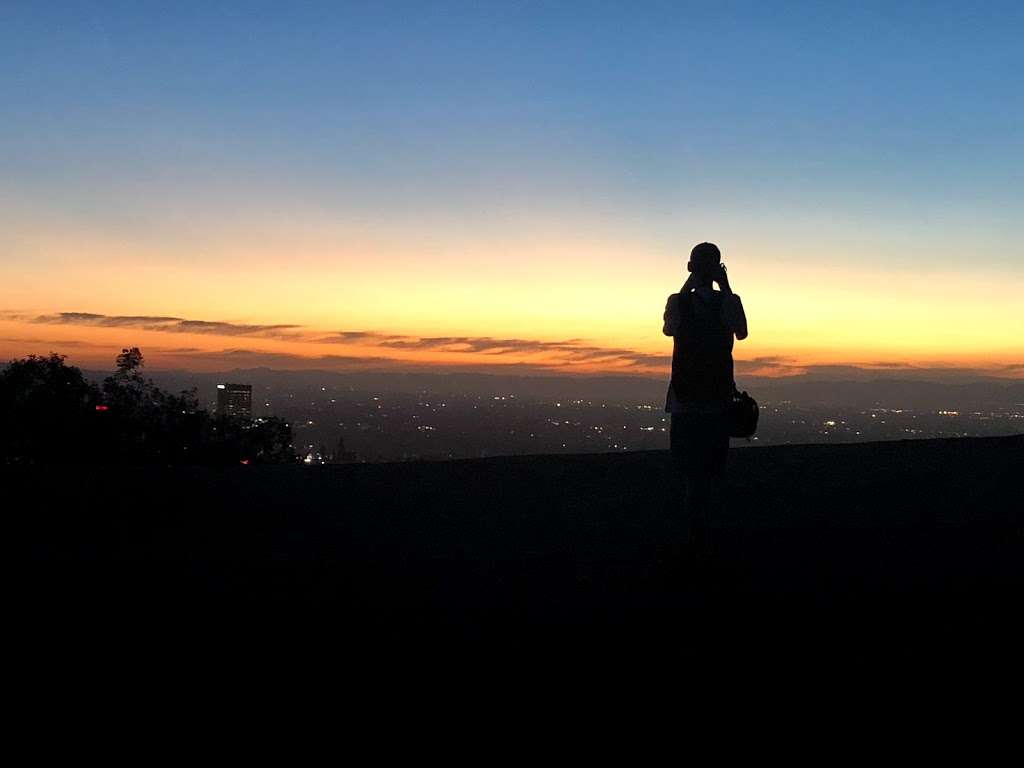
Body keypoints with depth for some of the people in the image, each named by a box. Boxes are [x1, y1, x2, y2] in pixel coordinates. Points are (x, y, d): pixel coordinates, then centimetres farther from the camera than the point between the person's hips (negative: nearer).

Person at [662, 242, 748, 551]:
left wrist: (687, 287, 1)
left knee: (692, 467, 6)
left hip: (685, 398, -1)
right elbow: (741, 332, 4)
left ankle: (698, 532, 6)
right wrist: (727, 288, 1)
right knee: (714, 464, 14)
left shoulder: (678, 302, -8)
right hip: (719, 397, 1)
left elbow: (668, 329, 4)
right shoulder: (729, 302, -6)